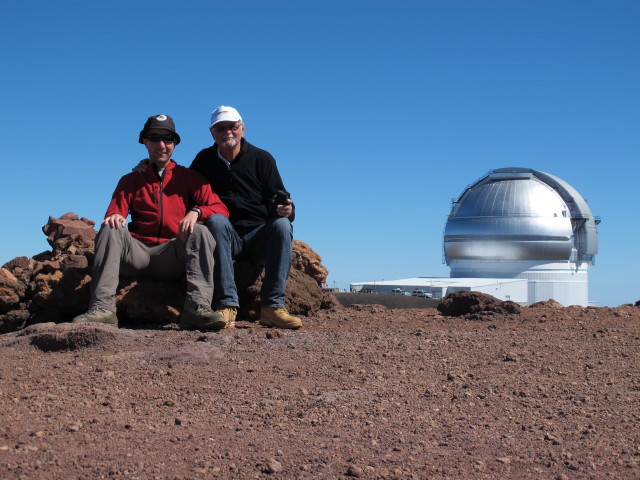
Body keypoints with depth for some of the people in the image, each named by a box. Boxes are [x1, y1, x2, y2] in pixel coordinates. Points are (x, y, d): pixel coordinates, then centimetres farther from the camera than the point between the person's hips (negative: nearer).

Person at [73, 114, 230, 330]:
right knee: (110, 230, -24)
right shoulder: (131, 180, 21)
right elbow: (115, 212, 8)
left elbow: (220, 209, 2)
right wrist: (113, 216, -19)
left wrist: (196, 212, -21)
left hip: (172, 256, -1)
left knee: (200, 232, -29)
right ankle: (102, 307, -38)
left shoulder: (189, 177, 14)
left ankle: (198, 307, -42)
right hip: (138, 253, 2)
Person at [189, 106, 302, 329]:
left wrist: (286, 209, -22)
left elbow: (278, 201, 3)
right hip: (224, 237, 0)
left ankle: (272, 306, -33)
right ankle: (226, 304, -38)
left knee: (281, 224, -30)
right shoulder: (204, 160, 10)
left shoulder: (262, 158, 6)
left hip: (259, 236, 0)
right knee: (216, 221, -33)